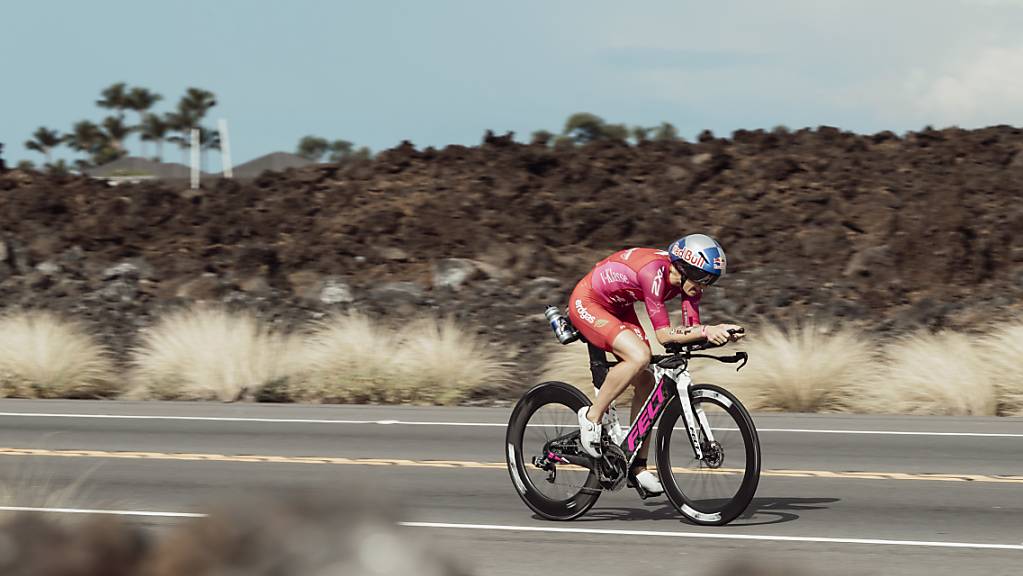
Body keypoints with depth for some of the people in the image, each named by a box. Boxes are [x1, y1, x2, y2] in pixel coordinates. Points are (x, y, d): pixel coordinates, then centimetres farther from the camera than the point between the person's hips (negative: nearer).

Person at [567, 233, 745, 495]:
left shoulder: (687, 279, -10)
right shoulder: (655, 271, -34)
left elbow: (690, 330, -10)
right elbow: (663, 334, -34)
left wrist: (718, 332, -29)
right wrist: (706, 331, -42)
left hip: (617, 308, 9)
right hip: (587, 304, -9)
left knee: (646, 381, -1)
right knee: (639, 355, -30)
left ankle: (638, 466, 7)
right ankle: (592, 416, -12)